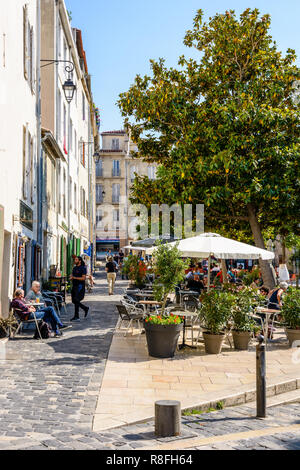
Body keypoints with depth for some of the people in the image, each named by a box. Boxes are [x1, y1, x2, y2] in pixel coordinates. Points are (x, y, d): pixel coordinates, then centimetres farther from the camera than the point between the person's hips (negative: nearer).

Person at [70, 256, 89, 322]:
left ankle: (76, 317, -7)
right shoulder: (74, 268, 16)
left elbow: (83, 278, -15)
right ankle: (86, 309, 24)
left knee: (76, 300, -13)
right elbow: (72, 276, 21)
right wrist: (71, 278, -3)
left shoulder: (83, 268, -7)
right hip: (74, 285, 8)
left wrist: (74, 277, -18)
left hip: (80, 286, -8)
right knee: (74, 301, 7)